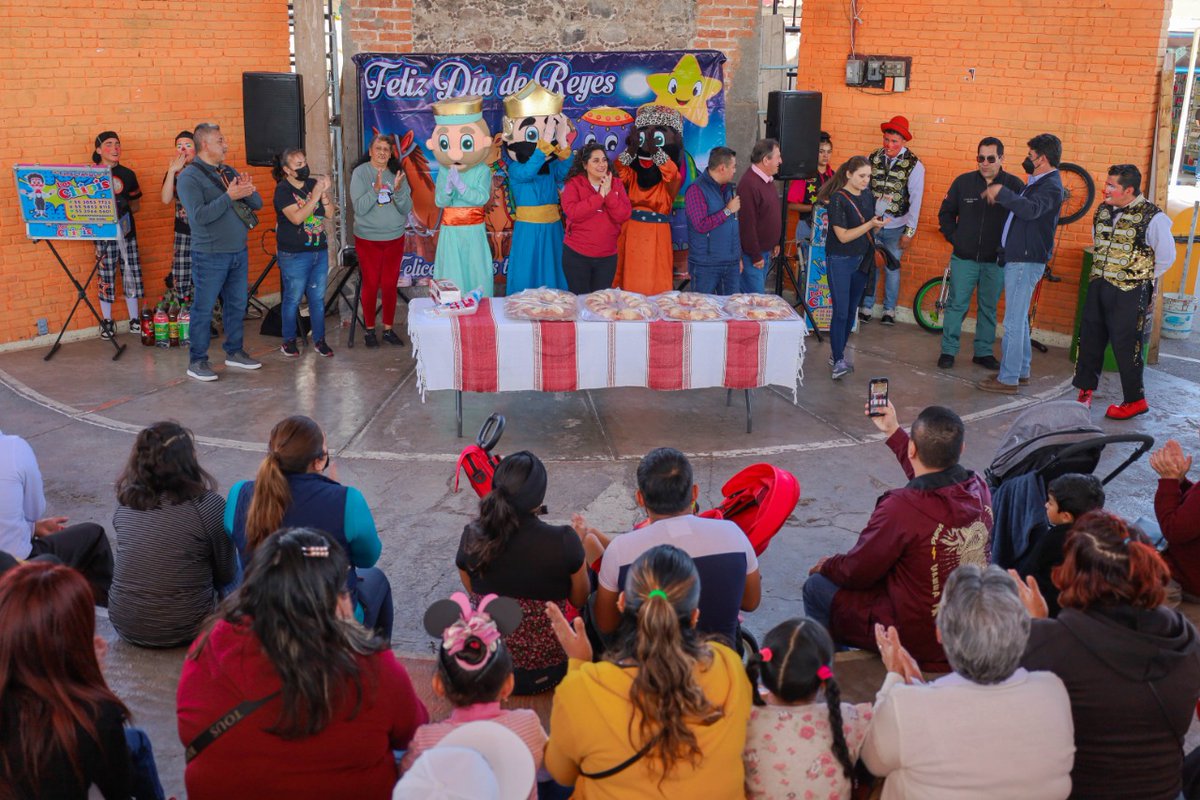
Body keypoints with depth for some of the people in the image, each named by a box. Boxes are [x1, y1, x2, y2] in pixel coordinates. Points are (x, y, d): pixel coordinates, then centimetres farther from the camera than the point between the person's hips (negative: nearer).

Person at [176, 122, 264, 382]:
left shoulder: (229, 172, 12)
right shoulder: (189, 177, -10)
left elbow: (257, 204, 10)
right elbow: (199, 215, -22)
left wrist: (248, 191, -12)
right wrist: (229, 197, -25)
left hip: (239, 252, 7)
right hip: (210, 256, -7)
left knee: (237, 304, 13)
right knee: (204, 308, -1)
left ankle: (234, 352, 26)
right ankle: (197, 361, 6)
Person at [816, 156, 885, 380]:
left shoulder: (867, 196, 6)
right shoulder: (837, 199, -13)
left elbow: (871, 231, 15)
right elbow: (843, 236, -17)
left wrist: (878, 225, -6)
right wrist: (869, 224, -24)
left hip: (862, 261, 7)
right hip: (840, 261, -7)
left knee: (851, 311, 11)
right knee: (841, 312, -9)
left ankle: (838, 353, 23)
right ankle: (838, 362, -6)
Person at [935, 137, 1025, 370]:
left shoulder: (1014, 184, -4)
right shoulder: (963, 181, 0)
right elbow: (946, 212, 11)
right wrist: (953, 237, 2)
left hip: (995, 261, 0)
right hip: (964, 258, 0)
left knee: (988, 308, 10)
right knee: (957, 304, 3)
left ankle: (984, 352, 20)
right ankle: (948, 350, 11)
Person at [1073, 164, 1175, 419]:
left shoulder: (1153, 218, -13)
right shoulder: (1103, 211, 6)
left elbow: (1166, 257, -5)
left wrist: (1141, 279, 2)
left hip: (1129, 293, -6)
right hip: (1098, 287, 6)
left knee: (1125, 346, 0)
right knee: (1090, 339, 11)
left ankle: (1135, 400, 14)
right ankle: (1086, 390, 26)